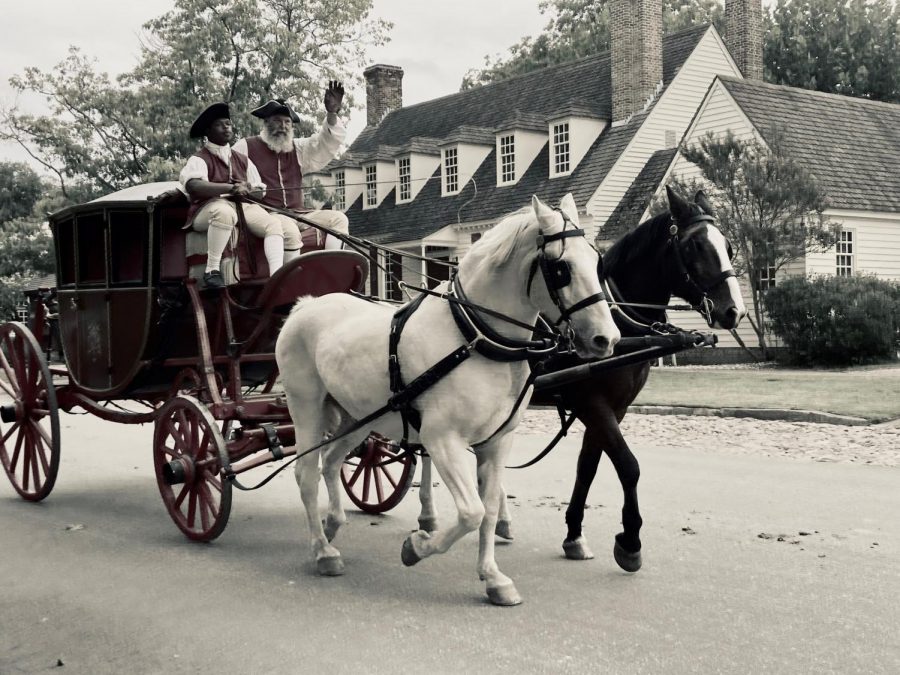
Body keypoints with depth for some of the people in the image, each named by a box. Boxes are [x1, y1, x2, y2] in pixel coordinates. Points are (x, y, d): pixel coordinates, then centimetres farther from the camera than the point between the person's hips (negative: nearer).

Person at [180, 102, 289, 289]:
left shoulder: (242, 160, 22)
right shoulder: (199, 159, 4)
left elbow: (259, 191, 17)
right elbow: (194, 185, -18)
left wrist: (245, 192, -8)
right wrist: (231, 188, -26)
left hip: (243, 206, 6)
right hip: (209, 209, -6)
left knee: (274, 223, -20)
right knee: (225, 211, -40)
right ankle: (212, 270, -32)